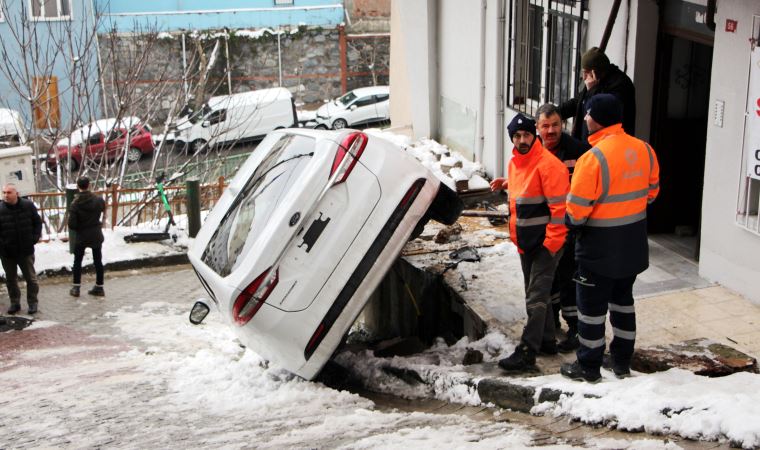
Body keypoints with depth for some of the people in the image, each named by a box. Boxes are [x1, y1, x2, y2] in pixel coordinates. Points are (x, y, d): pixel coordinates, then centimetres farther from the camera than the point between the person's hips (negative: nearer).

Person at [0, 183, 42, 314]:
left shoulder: (28, 205, -6)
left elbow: (38, 222, 6)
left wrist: (35, 238, -3)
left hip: (26, 250, 0)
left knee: (31, 278, 7)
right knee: (11, 279, 12)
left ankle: (32, 302, 20)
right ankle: (14, 303, 25)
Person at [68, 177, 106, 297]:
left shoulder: (75, 204, -17)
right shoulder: (98, 200, -11)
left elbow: (71, 225, -17)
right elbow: (103, 208, 13)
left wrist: (78, 228, 3)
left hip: (81, 237, -2)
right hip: (96, 236, 2)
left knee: (77, 261, 12)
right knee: (98, 261, 12)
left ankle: (76, 288, 15)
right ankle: (99, 287, 17)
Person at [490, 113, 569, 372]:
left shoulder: (548, 165, -19)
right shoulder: (514, 162, 8)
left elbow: (560, 207, -21)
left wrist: (551, 242, -21)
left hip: (546, 243, -9)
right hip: (525, 242, 9)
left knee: (536, 299, -8)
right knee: (536, 294, 18)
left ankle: (526, 353, -7)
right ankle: (546, 341, 30)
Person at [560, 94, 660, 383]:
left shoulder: (593, 157, -24)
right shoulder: (643, 149, -2)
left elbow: (577, 209, -20)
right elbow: (652, 190, 11)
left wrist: (573, 224, 0)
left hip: (600, 248, -7)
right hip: (633, 245, 7)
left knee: (592, 306, 7)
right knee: (623, 299, 21)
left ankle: (588, 367, 17)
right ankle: (622, 361, 30)